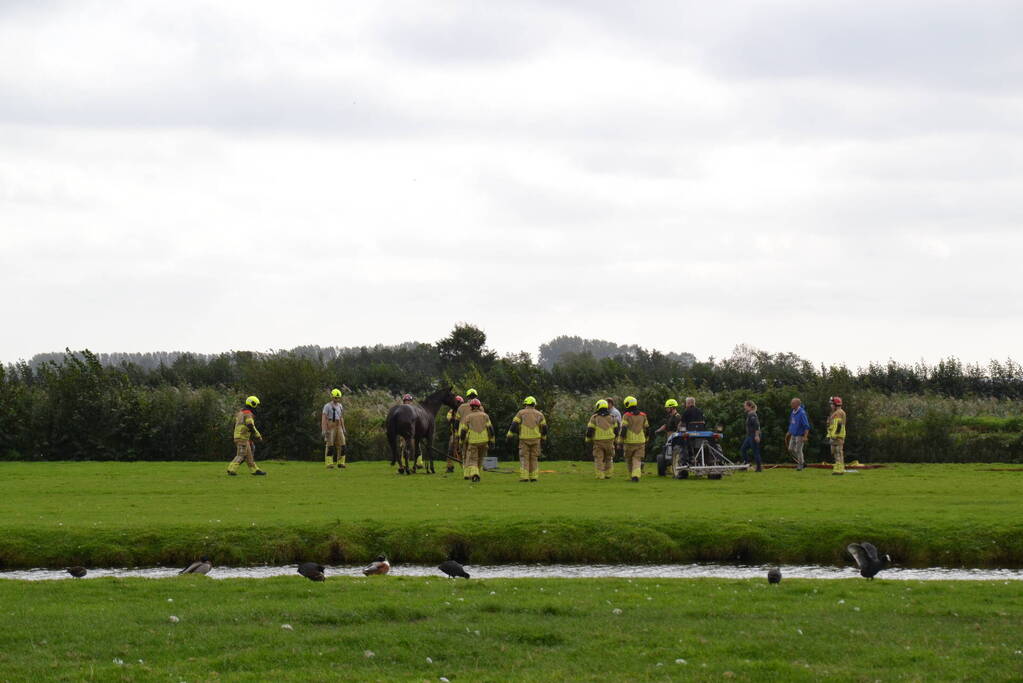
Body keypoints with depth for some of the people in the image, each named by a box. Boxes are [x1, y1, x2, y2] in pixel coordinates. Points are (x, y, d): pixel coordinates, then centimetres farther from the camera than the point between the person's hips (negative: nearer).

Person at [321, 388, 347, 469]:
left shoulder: (340, 406, 12)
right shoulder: (327, 406, -9)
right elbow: (323, 418, -13)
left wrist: (343, 429, 15)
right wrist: (324, 430, -21)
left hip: (338, 428, 6)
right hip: (330, 428, -6)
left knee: (342, 445, -2)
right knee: (330, 446, -7)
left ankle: (341, 464, 5)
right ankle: (329, 465, -2)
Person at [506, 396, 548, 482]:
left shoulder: (521, 413, 2)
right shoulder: (539, 414, 9)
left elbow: (514, 424, -7)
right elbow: (544, 428, 8)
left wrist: (509, 435, -5)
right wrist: (543, 439, 19)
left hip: (524, 439, -2)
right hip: (535, 439, 2)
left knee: (524, 458, 0)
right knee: (534, 458, 9)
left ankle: (524, 477, -9)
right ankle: (533, 477, 3)